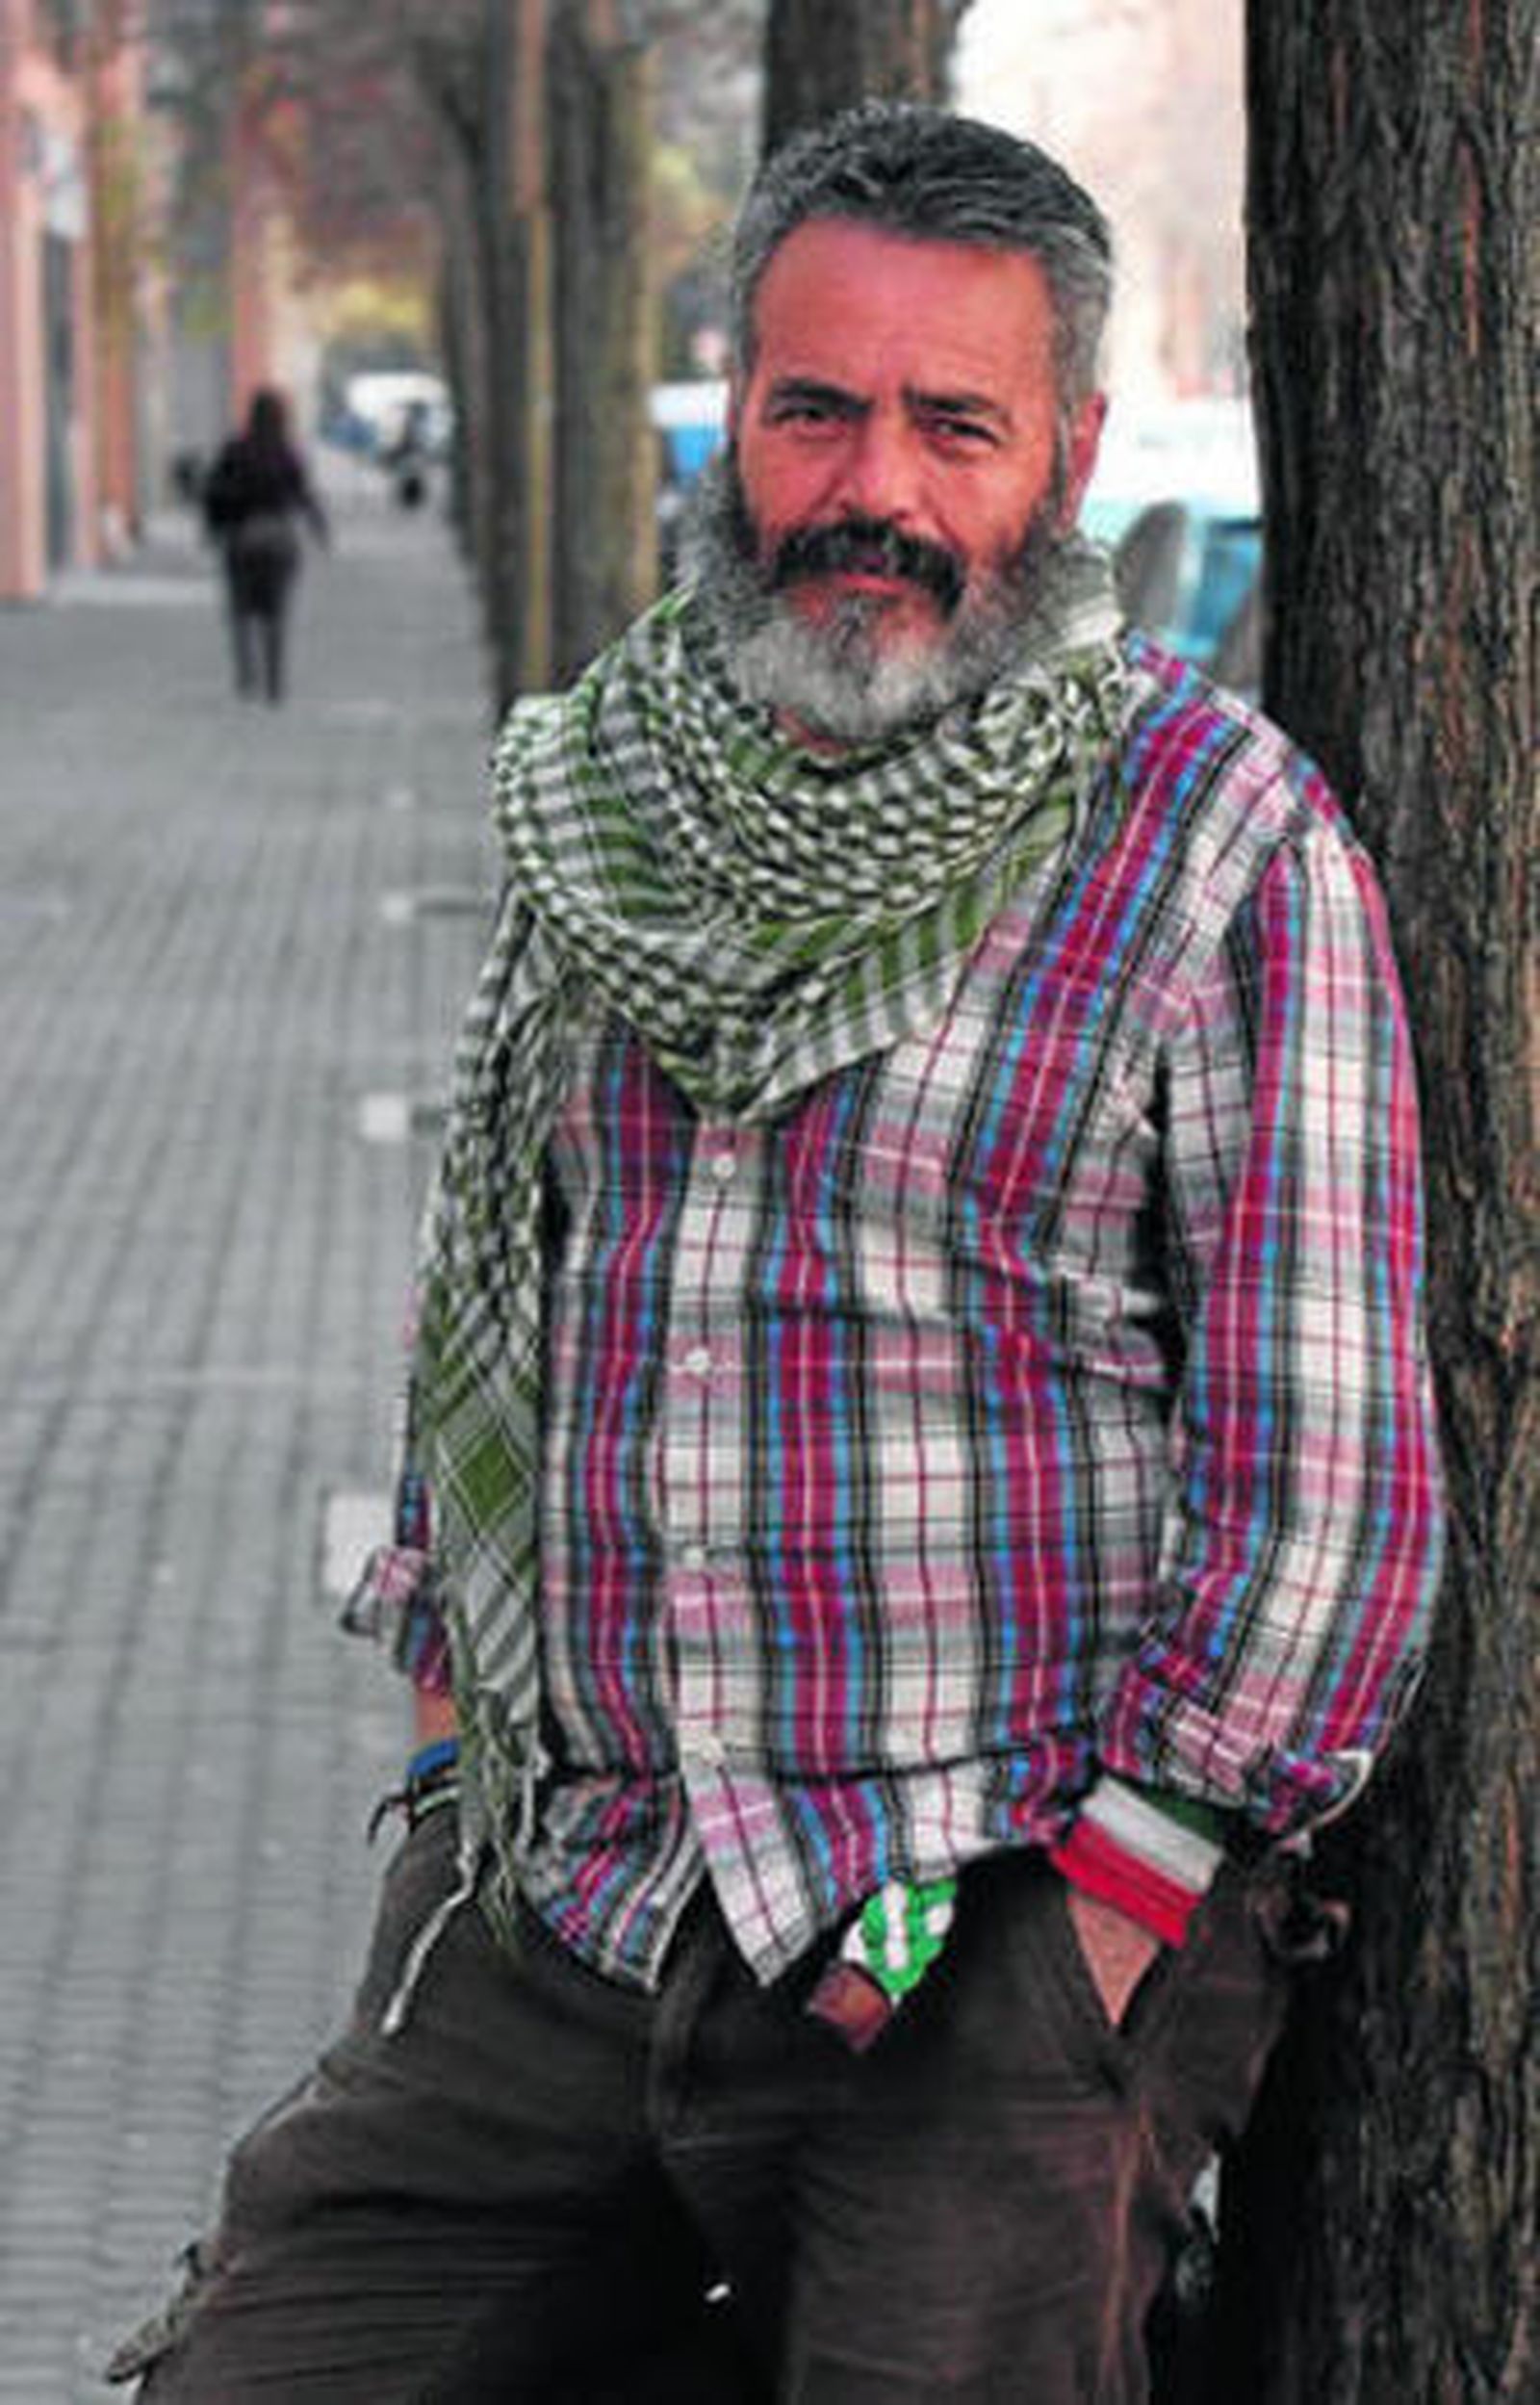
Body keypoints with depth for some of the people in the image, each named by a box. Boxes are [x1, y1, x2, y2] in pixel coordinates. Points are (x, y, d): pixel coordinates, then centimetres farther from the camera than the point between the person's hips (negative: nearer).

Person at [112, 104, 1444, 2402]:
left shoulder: (1217, 837, -4)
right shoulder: (605, 796, 11)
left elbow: (1322, 1442, -7)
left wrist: (1093, 1911, -11)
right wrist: (454, 1722, 12)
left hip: (1013, 1940, -4)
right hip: (552, 1910, 5)